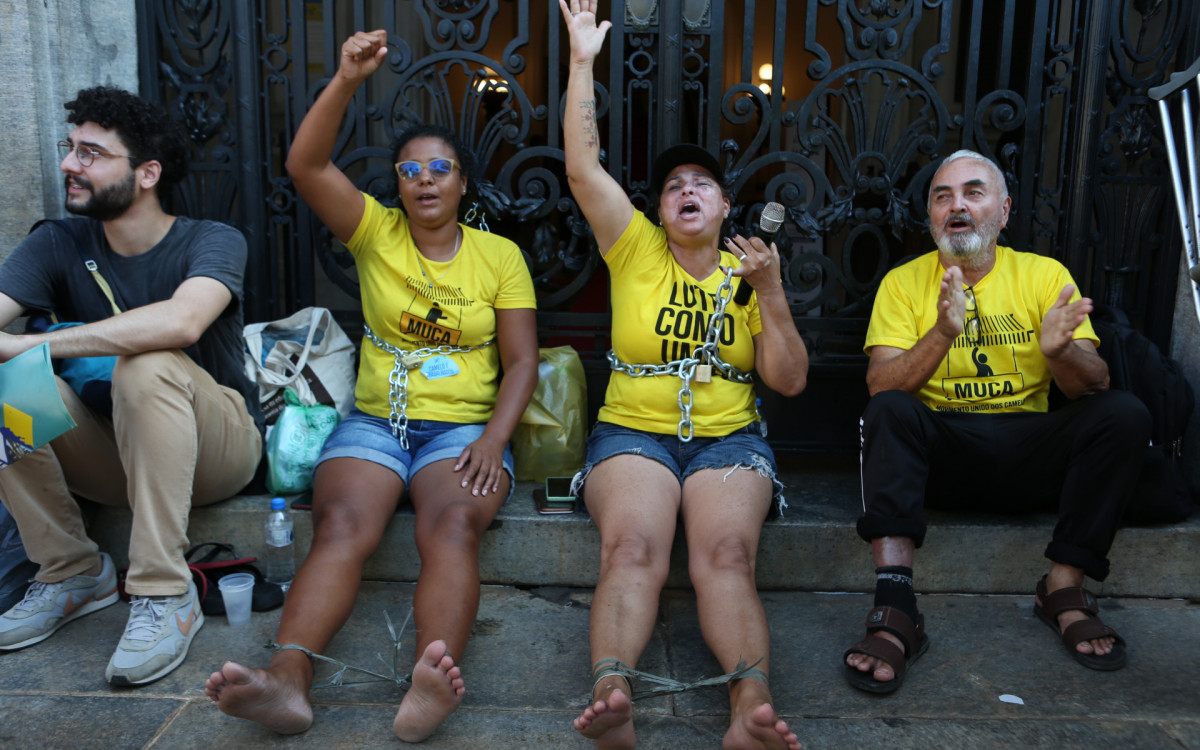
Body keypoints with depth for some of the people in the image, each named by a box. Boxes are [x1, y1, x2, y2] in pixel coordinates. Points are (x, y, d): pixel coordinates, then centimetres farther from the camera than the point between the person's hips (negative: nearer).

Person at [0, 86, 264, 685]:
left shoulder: (212, 242, -13)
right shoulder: (58, 246, 2)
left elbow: (182, 321, -35)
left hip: (217, 449, -4)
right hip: (111, 455, 5)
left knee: (146, 366, -33)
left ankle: (164, 594, -27)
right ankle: (72, 571, -5)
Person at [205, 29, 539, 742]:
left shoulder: (500, 255, 8)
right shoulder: (376, 232, 10)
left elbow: (521, 361, 3)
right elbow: (307, 164, -6)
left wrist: (493, 439, -13)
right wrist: (347, 80, -18)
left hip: (464, 427, -1)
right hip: (373, 421, 1)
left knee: (454, 525, -32)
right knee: (341, 527, -28)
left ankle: (432, 685, -48)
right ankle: (289, 681, -39)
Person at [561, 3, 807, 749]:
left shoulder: (746, 274, 12)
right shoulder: (636, 252, 9)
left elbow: (791, 381, 5)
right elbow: (583, 168, -2)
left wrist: (772, 294, -7)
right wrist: (583, 61, -1)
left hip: (729, 437, 1)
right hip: (632, 431, 0)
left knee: (727, 554, -28)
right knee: (632, 549, -30)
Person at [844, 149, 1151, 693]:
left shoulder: (1045, 275, 7)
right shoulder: (904, 282, 4)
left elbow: (1093, 386, -2)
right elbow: (879, 386, -10)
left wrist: (1059, 350, -26)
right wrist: (942, 333, -28)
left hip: (1027, 453, 2)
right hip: (941, 452, -1)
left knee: (1124, 414, -21)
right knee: (889, 411, -31)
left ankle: (1064, 587, -13)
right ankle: (895, 609, -37)